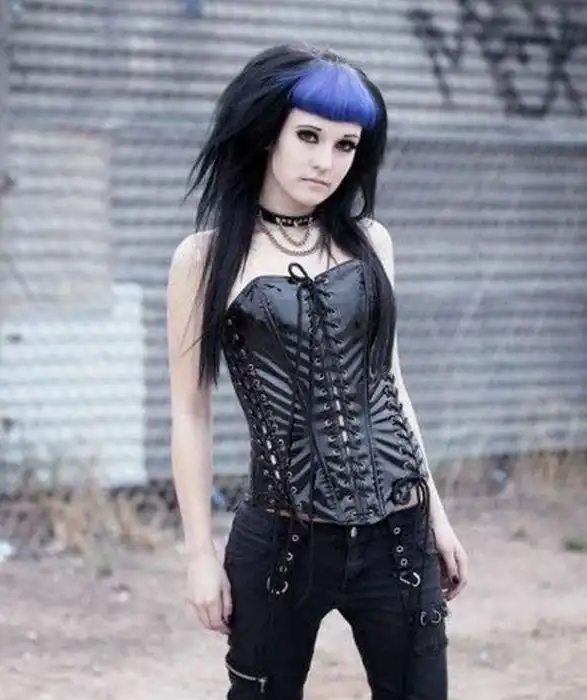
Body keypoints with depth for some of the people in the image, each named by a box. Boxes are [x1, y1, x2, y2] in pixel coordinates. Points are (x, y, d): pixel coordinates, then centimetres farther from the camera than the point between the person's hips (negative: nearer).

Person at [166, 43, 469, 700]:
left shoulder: (369, 241, 7)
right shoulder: (207, 257, -3)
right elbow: (190, 413, -1)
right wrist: (200, 554, -2)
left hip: (398, 532, 3)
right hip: (283, 540, -3)